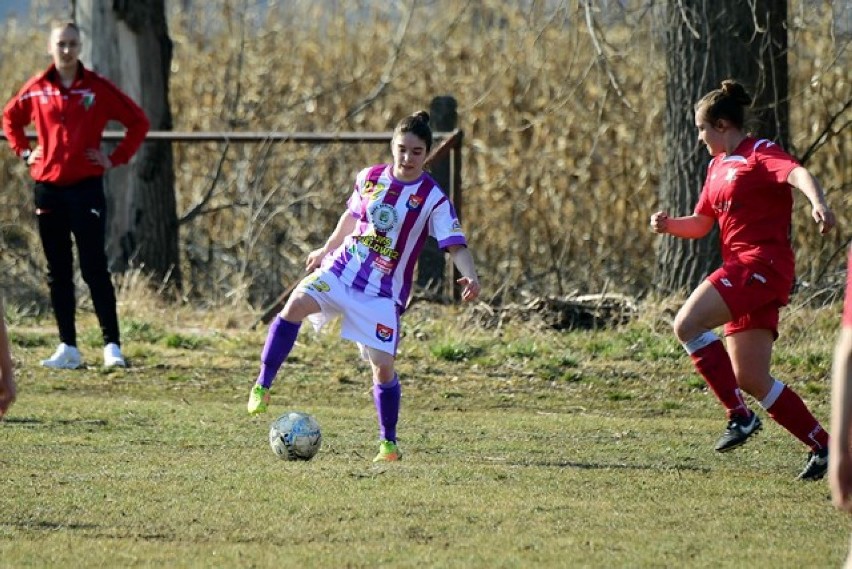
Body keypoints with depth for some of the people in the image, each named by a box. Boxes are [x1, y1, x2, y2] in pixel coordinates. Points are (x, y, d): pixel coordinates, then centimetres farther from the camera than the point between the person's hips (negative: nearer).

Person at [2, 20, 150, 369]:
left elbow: (138, 121, 1)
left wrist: (116, 159, -4)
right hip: (48, 189, 4)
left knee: (94, 268, -7)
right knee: (57, 271, 6)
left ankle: (112, 344, -5)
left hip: (86, 187, -4)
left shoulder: (97, 89, -4)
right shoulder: (37, 90, 5)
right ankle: (67, 347, 10)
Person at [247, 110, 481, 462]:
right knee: (296, 304, -26)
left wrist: (469, 275, -36)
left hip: (382, 294, -2)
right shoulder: (370, 178, 4)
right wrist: (326, 249, 34)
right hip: (342, 270, 2)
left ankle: (389, 443, 11)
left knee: (383, 366, -10)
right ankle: (262, 387, -15)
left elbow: (456, 246, -16)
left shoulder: (433, 199, -9)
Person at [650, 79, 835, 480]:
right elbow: (701, 224, 27)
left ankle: (739, 416, -18)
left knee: (687, 324, -22)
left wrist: (818, 203, -46)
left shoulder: (760, 154, -6)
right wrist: (668, 225, 7)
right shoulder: (717, 166, 21)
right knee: (751, 380, 4)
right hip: (743, 270, 9)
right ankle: (823, 447, 9)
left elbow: (798, 174, -25)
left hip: (763, 263, -9)